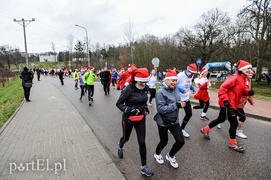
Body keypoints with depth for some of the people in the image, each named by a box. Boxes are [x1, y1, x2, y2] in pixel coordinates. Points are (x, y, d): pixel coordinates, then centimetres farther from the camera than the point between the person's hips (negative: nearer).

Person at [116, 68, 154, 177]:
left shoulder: (145, 88, -4)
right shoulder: (129, 89, -22)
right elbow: (119, 103, -17)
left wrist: (145, 108, 4)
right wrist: (129, 110, -30)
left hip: (141, 119, 4)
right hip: (128, 119, -3)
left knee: (142, 142, 2)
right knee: (126, 138, 21)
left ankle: (143, 166, 18)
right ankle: (120, 146, 58)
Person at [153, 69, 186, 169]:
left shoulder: (175, 89, -1)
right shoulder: (161, 92, -22)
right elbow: (160, 109, -28)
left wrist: (181, 103, -11)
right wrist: (176, 105, -31)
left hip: (174, 120, 6)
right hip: (163, 121, -6)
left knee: (181, 141, 4)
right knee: (164, 141, 14)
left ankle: (170, 156, 33)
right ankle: (157, 154, 47)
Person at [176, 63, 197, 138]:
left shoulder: (191, 76, 1)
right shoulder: (180, 75, -23)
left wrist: (193, 89, 1)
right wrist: (180, 89, -31)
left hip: (186, 98, 7)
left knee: (189, 114, 7)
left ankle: (182, 129, 25)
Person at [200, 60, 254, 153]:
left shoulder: (243, 79, 13)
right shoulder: (235, 78, -19)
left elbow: (243, 89, 18)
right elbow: (223, 88, -25)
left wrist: (249, 92, -4)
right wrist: (225, 100, -30)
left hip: (232, 104, 10)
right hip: (227, 104, -10)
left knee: (221, 119, 21)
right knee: (234, 123, -3)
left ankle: (205, 130, 37)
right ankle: (233, 144, 15)